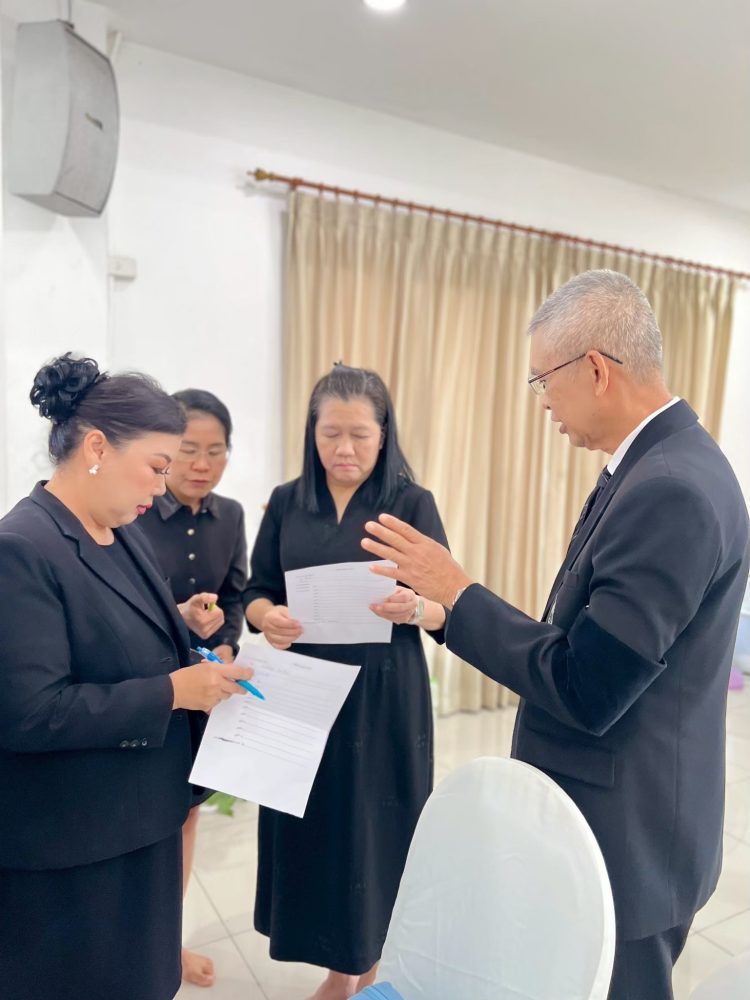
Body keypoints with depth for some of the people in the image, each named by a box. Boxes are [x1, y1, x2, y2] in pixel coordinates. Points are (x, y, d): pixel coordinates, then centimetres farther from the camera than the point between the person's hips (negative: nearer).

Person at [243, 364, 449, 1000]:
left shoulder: (413, 504, -5)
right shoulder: (286, 503, 3)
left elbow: (445, 608, -7)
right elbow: (256, 593, 5)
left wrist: (414, 608, -30)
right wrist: (267, 618, -18)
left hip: (382, 697, -2)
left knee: (376, 825, 7)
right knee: (311, 825, 10)